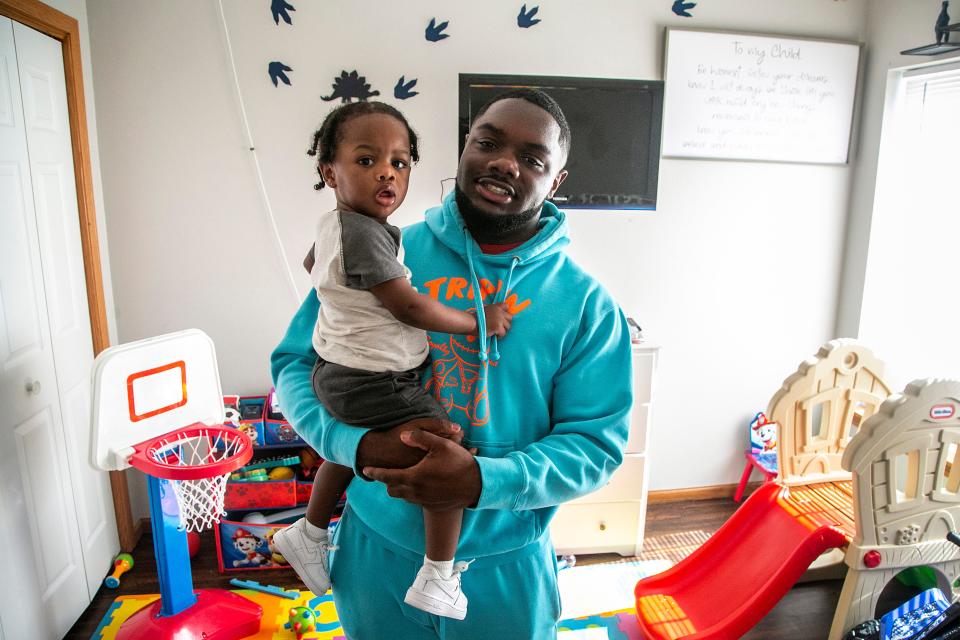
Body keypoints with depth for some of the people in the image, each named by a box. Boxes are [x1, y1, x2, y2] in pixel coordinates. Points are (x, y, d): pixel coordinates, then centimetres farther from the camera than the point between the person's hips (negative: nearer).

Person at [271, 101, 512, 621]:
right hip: (373, 382, -11)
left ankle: (309, 532, 49)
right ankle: (437, 581, 6)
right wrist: (477, 321, -12)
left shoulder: (331, 223, 6)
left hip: (337, 371, 11)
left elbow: (313, 264, 28)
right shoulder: (365, 233, -24)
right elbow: (408, 307, -22)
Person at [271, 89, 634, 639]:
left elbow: (597, 442, -10)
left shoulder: (587, 304, -8)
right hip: (375, 551, 1)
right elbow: (295, 362, -3)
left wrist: (484, 481, -26)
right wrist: (358, 445, -22)